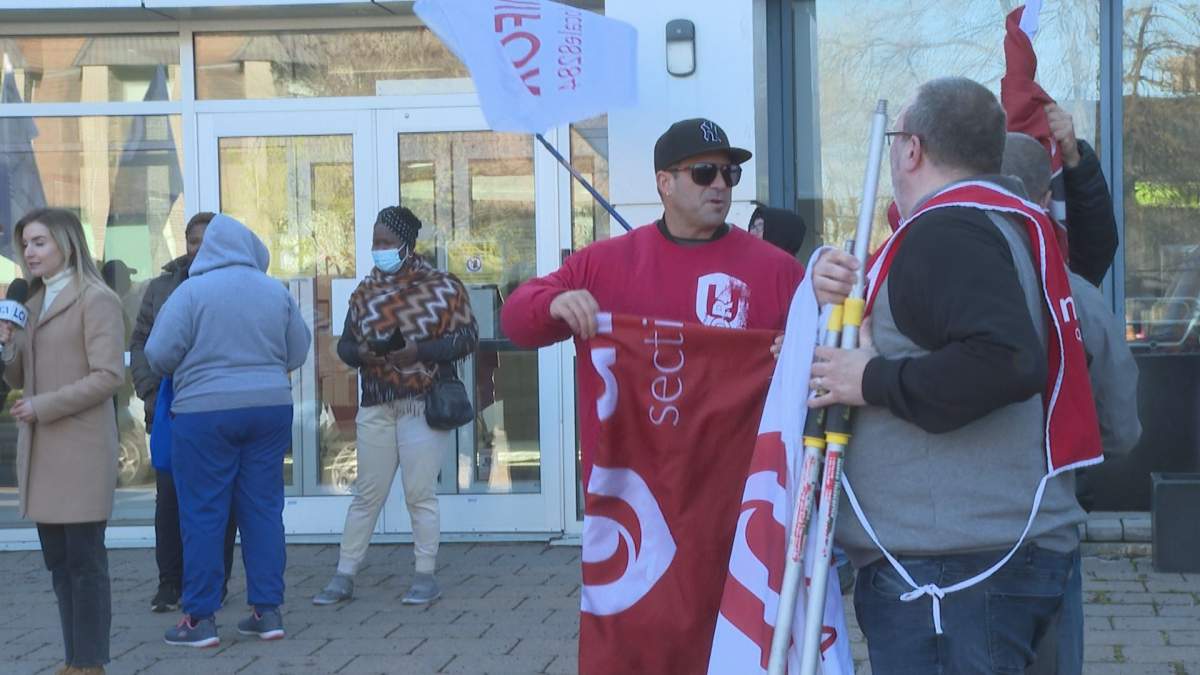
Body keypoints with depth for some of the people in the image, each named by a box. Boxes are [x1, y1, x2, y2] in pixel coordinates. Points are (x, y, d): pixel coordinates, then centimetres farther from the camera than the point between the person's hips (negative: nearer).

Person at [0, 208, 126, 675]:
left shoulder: (96, 299, -6)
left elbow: (108, 375, -15)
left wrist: (43, 407, -16)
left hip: (81, 447, -8)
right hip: (40, 451, 8)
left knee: (84, 558, -5)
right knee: (57, 560, 9)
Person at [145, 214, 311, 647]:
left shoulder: (192, 292, -8)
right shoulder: (276, 292, 4)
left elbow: (159, 355, -9)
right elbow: (298, 353, 10)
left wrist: (183, 372, 12)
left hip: (205, 411, -4)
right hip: (270, 406, 4)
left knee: (203, 514, 2)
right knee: (264, 508, 10)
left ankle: (200, 618, 4)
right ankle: (268, 611, 12)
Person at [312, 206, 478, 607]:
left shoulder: (442, 286, -2)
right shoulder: (365, 291, 10)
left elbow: (467, 337, -6)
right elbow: (345, 344, 13)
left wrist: (418, 351, -18)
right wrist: (362, 353, -11)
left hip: (424, 404, -4)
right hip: (376, 406, 4)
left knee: (420, 494, -1)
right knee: (367, 494, 7)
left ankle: (426, 577, 10)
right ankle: (344, 577, 11)